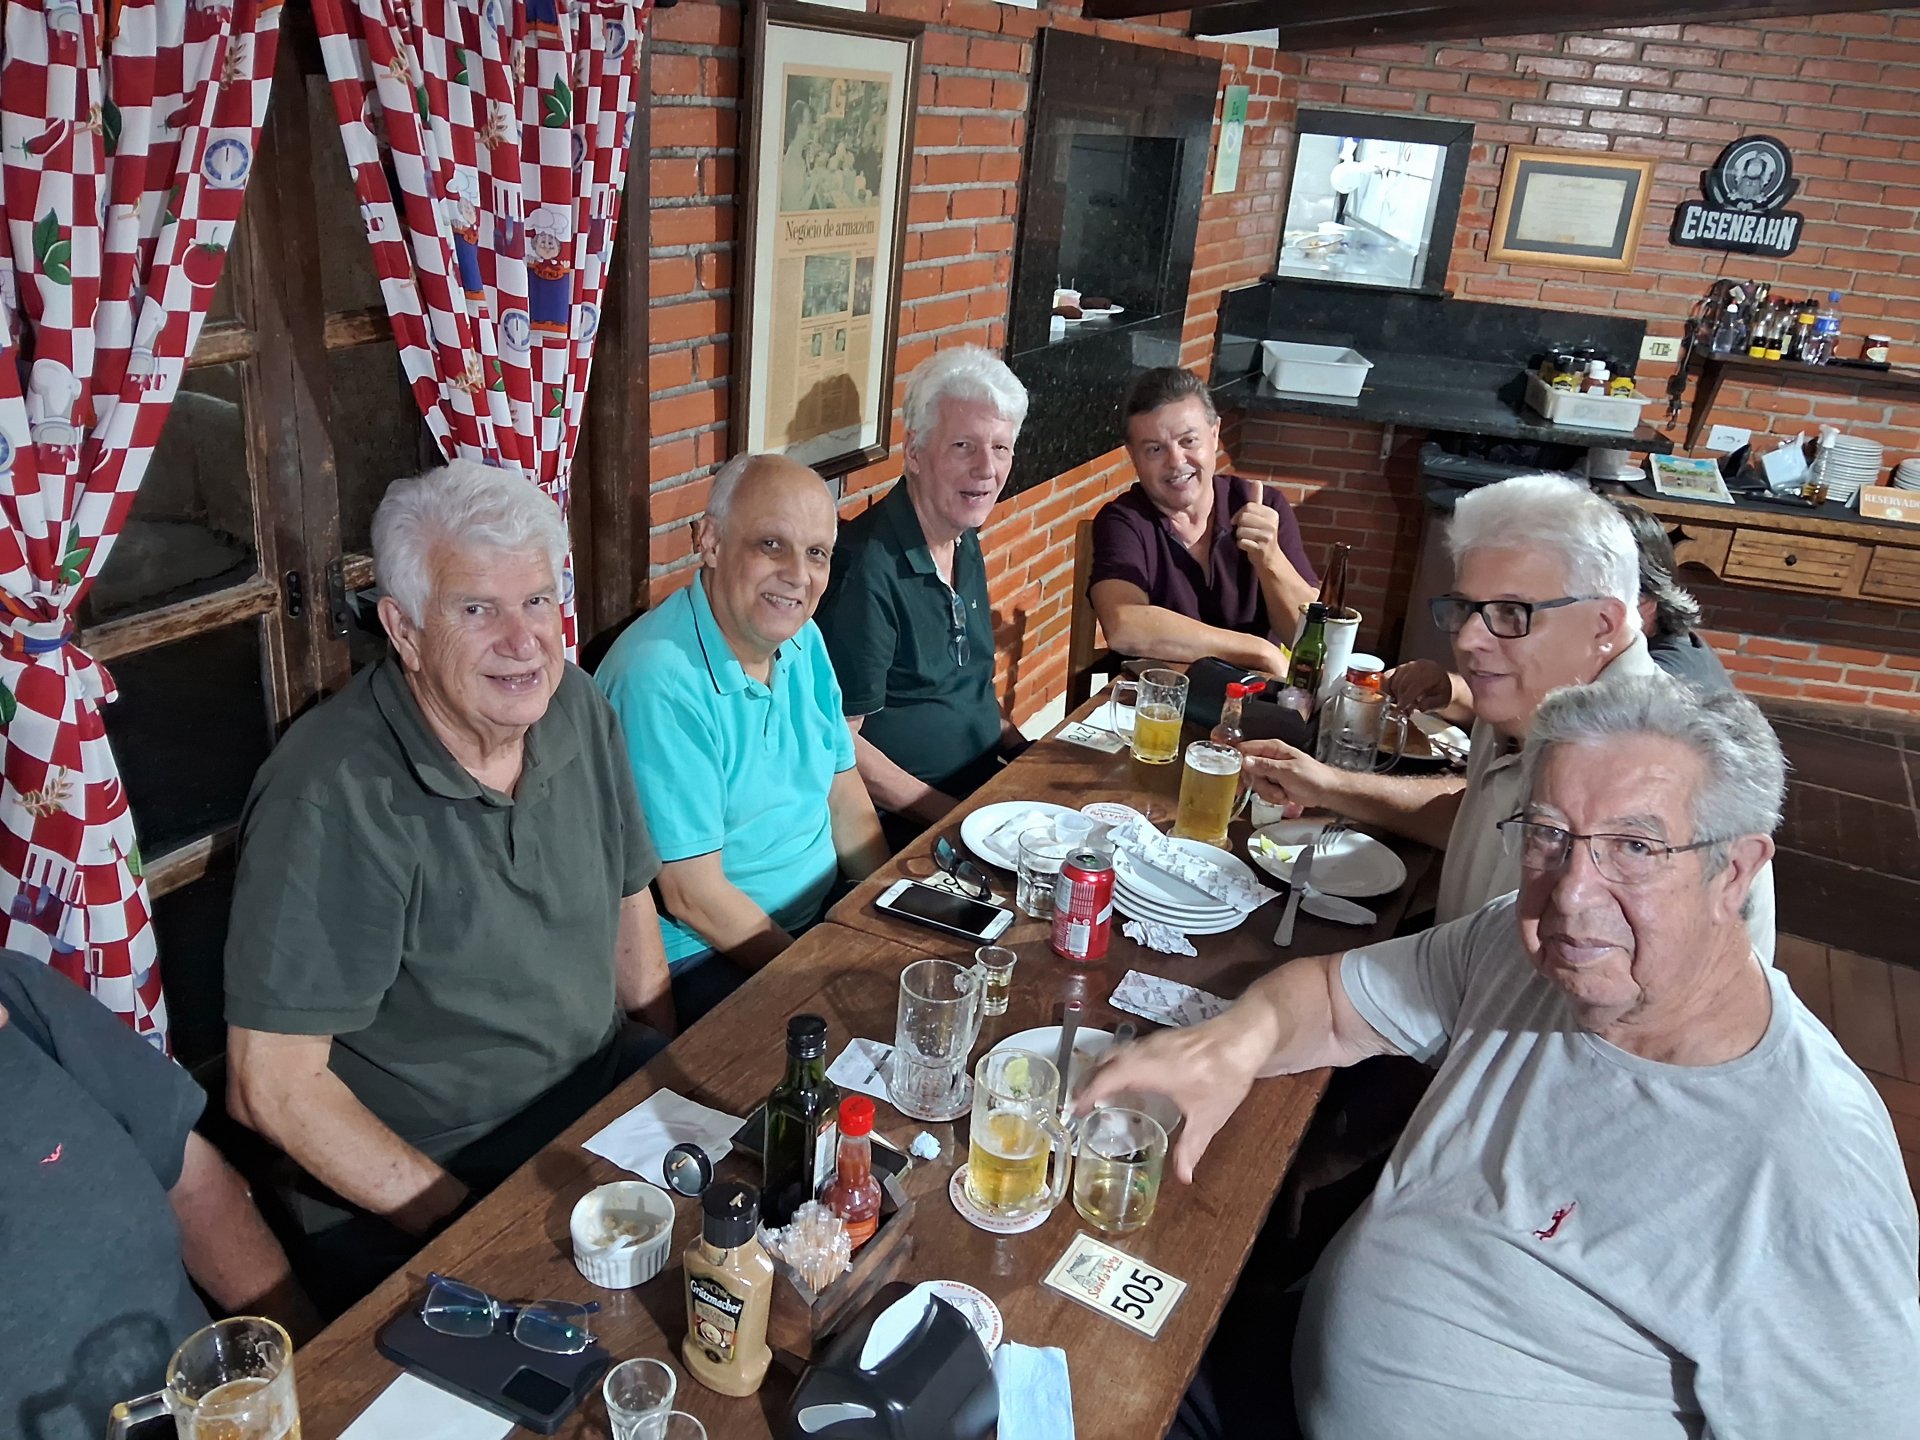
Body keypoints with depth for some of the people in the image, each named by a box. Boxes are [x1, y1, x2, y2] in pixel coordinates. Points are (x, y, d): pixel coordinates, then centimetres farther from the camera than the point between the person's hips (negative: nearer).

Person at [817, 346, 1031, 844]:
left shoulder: (965, 542, 9)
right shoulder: (868, 567, -19)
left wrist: (1024, 748, 8)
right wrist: (955, 817, -19)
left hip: (987, 785, 9)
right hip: (903, 827, -9)